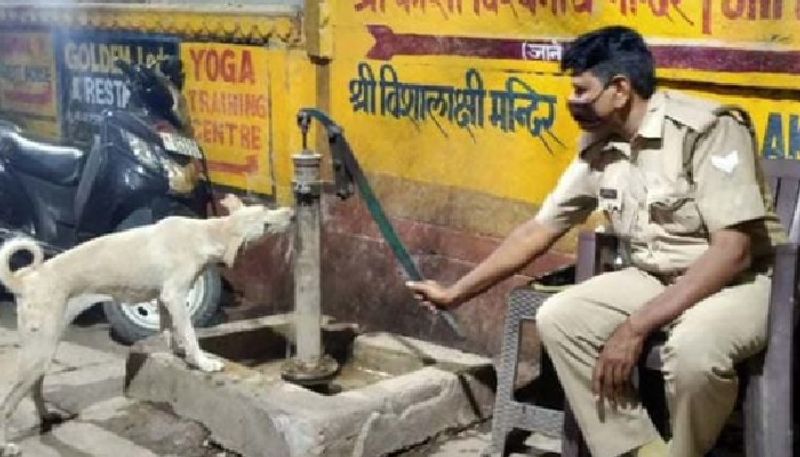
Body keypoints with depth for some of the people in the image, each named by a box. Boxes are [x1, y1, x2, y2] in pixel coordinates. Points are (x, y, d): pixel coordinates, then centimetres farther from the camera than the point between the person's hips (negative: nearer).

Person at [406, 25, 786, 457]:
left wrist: (636, 326, -28)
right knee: (557, 318, -12)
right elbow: (538, 230, 9)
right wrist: (455, 293, 11)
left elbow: (733, 251, -27)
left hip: (744, 280, -6)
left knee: (692, 345, -37)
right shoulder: (597, 149, 1)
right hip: (654, 280, 7)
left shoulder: (707, 129, -21)